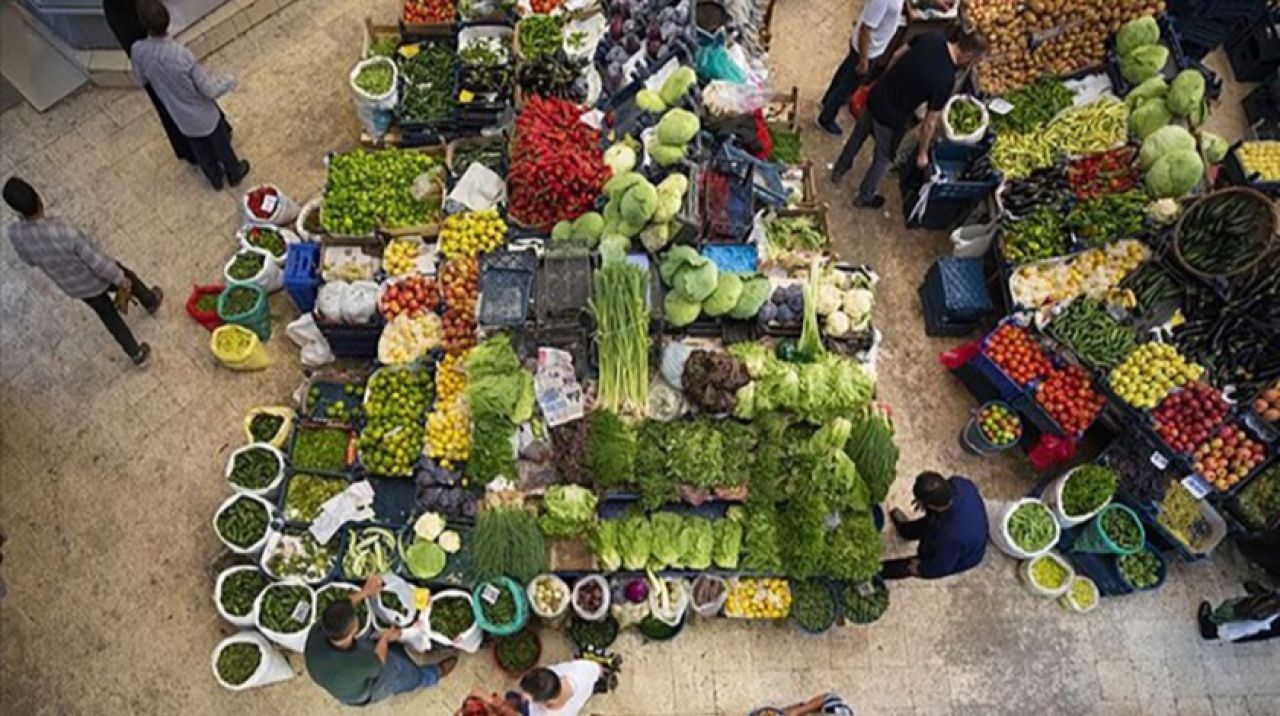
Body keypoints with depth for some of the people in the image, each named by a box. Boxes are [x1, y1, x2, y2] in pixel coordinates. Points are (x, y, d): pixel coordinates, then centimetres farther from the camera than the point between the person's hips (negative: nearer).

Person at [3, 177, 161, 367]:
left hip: (72, 287, 5)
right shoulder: (64, 232, -42)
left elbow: (29, 260, -3)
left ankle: (136, 354, 42)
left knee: (107, 315, 28)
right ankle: (151, 302, 61)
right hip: (97, 278, -5)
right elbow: (98, 262, -29)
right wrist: (121, 279, -13)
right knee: (130, 279, 30)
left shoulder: (15, 233, -25)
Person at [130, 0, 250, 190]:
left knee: (200, 151, 30)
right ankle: (235, 173, 50)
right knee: (221, 145, 26)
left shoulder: (138, 51, -22)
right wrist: (229, 82, -4)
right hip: (204, 115, -3)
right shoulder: (182, 55, -35)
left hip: (182, 119, 4)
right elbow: (209, 90, -24)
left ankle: (216, 179, 52)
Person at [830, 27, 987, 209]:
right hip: (892, 117, -6)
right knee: (883, 158, 22)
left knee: (858, 134, 32)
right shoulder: (946, 79, -28)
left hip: (876, 96, 6)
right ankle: (865, 198, 43)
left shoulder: (932, 37, -13)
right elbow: (930, 122, -18)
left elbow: (897, 56, 3)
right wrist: (923, 152, -3)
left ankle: (839, 170, 56)